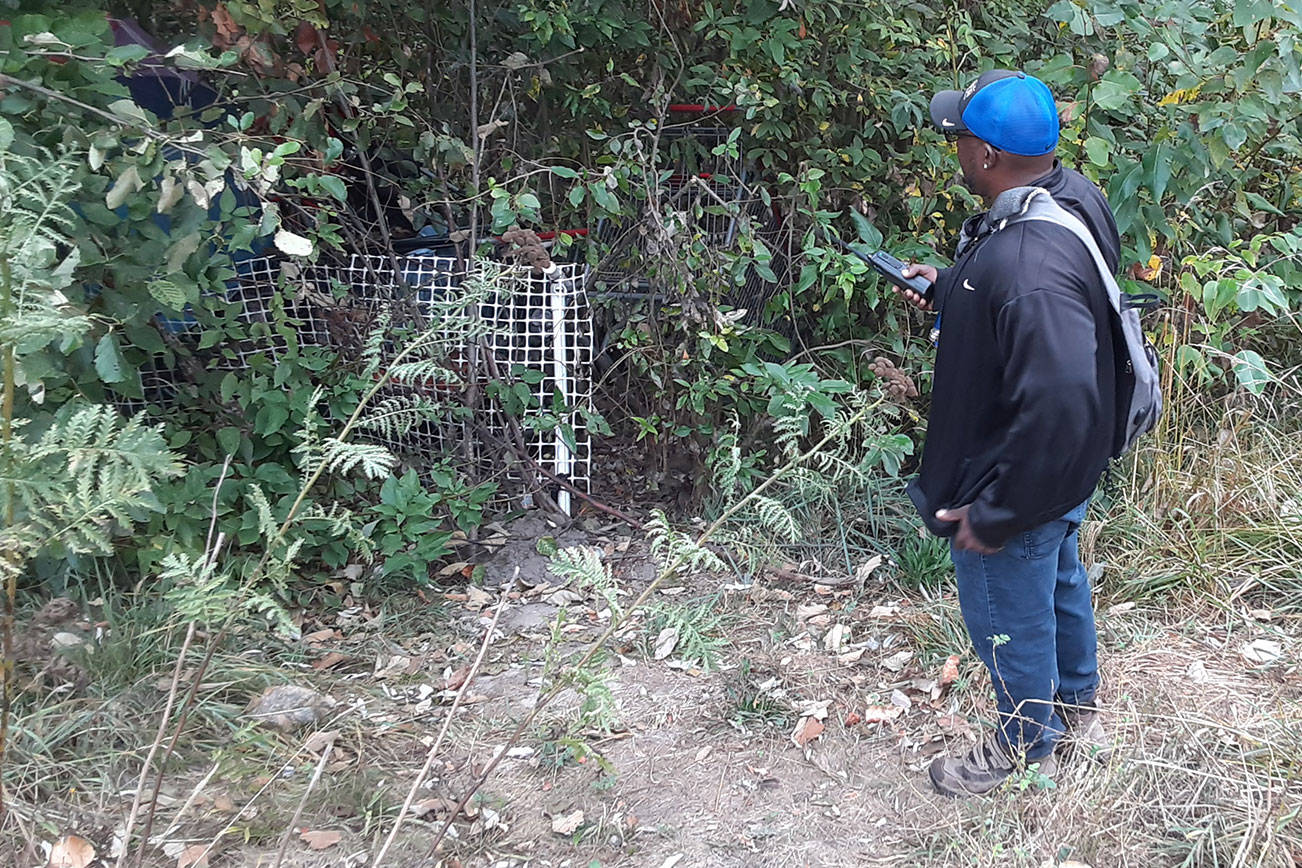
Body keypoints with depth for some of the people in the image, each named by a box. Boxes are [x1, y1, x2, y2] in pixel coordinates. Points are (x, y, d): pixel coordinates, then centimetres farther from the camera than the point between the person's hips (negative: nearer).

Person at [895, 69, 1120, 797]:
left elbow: (1059, 411, -39)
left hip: (1022, 487, -10)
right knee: (1060, 579, 30)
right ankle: (1077, 705, 56)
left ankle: (1028, 745, 42)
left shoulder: (1029, 267, -39)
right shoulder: (1067, 195, -7)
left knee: (1008, 614, 15)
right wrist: (946, 287, 8)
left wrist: (995, 517, -29)